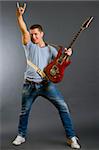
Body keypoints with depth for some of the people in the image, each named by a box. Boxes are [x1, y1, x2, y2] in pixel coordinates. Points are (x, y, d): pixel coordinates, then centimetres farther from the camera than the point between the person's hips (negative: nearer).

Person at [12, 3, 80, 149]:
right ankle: (21, 136, 33)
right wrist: (19, 16, -26)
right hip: (30, 85, 0)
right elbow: (24, 31, -12)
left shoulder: (50, 49, 9)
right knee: (24, 111, 12)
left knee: (63, 106, -10)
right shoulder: (29, 46, 4)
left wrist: (66, 54, -25)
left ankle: (71, 137, -2)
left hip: (46, 84, 0)